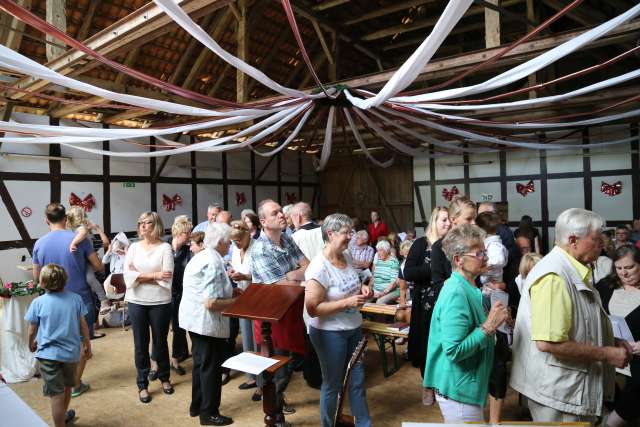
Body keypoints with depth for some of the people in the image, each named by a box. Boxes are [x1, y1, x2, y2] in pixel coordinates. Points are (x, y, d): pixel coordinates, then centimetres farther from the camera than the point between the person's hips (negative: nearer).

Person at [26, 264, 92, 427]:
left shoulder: (38, 302, -10)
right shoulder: (75, 298, -5)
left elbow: (32, 330, 0)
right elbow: (83, 325, 1)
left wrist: (31, 344, 21)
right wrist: (87, 345, 15)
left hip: (48, 354, -3)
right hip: (71, 352, 3)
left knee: (57, 394, 1)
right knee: (67, 387, 24)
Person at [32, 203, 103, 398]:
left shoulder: (39, 244, -5)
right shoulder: (79, 239, -13)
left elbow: (36, 278, 4)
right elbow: (99, 267, -7)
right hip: (80, 299, -2)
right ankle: (76, 384, 19)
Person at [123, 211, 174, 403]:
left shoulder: (165, 248, -5)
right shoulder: (134, 247, 4)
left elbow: (166, 278, -15)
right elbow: (128, 275, -7)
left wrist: (139, 276, -11)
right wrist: (154, 275, -15)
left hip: (160, 302, -2)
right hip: (136, 302, 2)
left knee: (160, 342, 12)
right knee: (140, 344, 9)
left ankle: (164, 377, 34)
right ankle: (142, 384, 23)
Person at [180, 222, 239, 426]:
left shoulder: (200, 257, 9)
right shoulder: (213, 264, -23)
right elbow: (211, 303, -27)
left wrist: (229, 291, 10)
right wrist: (237, 300, -14)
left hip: (195, 319, 10)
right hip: (207, 323, -10)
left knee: (201, 363, 21)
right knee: (211, 367, 4)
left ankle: (197, 406, 34)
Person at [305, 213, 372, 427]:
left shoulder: (347, 256, 0)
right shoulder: (319, 267, -24)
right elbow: (312, 309, -25)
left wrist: (361, 289, -3)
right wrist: (347, 302, -27)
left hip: (353, 328, 7)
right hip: (330, 333, -7)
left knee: (357, 380, 19)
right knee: (332, 384, 11)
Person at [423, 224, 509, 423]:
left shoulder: (467, 288, 5)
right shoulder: (456, 294, -25)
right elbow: (453, 351, -29)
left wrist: (493, 320, 4)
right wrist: (489, 326, -24)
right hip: (458, 391, -9)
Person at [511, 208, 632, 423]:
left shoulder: (574, 273, 10)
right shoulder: (553, 277, -25)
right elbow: (548, 342, -31)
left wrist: (611, 344, 7)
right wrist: (606, 354, -20)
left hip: (578, 386, 10)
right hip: (557, 392, -10)